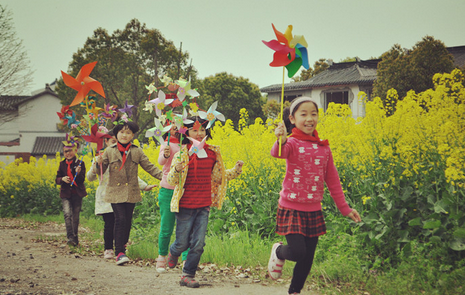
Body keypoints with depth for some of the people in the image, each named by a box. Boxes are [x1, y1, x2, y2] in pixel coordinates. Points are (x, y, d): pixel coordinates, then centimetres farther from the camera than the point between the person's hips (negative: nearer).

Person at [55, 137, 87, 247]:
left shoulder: (80, 164, -1)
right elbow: (57, 179, 8)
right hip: (65, 194, 1)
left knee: (75, 217, 6)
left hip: (77, 194, -1)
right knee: (67, 214, -17)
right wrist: (62, 179, -14)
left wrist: (78, 173, -26)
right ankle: (70, 237, -20)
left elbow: (82, 180, -6)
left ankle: (75, 238, 20)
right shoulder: (62, 164, 7)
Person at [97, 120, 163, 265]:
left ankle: (123, 247, 24)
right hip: (115, 192, -2)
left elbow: (149, 167, 7)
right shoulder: (109, 151, 2)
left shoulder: (137, 151, 5)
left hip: (131, 193, 2)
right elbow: (101, 171, 1)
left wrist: (163, 175, -4)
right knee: (120, 219, -12)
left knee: (128, 221, 6)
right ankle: (119, 252, -10)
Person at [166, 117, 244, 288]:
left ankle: (188, 276, 11)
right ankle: (173, 252, 41)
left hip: (204, 205, 3)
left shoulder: (212, 153, 5)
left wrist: (236, 170, 3)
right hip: (186, 205, -3)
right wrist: (176, 170, -31)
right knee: (183, 242, 6)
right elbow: (171, 181, -11)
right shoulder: (182, 153, -7)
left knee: (198, 244, -1)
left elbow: (218, 177, 17)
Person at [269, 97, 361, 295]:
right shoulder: (291, 143, -10)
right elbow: (277, 153, -35)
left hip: (314, 211, 5)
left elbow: (332, 180, 11)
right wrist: (281, 140, -58)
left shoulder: (323, 147, 4)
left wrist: (344, 208, 11)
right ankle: (278, 251, 20)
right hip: (292, 209, -5)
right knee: (298, 252, -14)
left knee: (308, 259, 9)